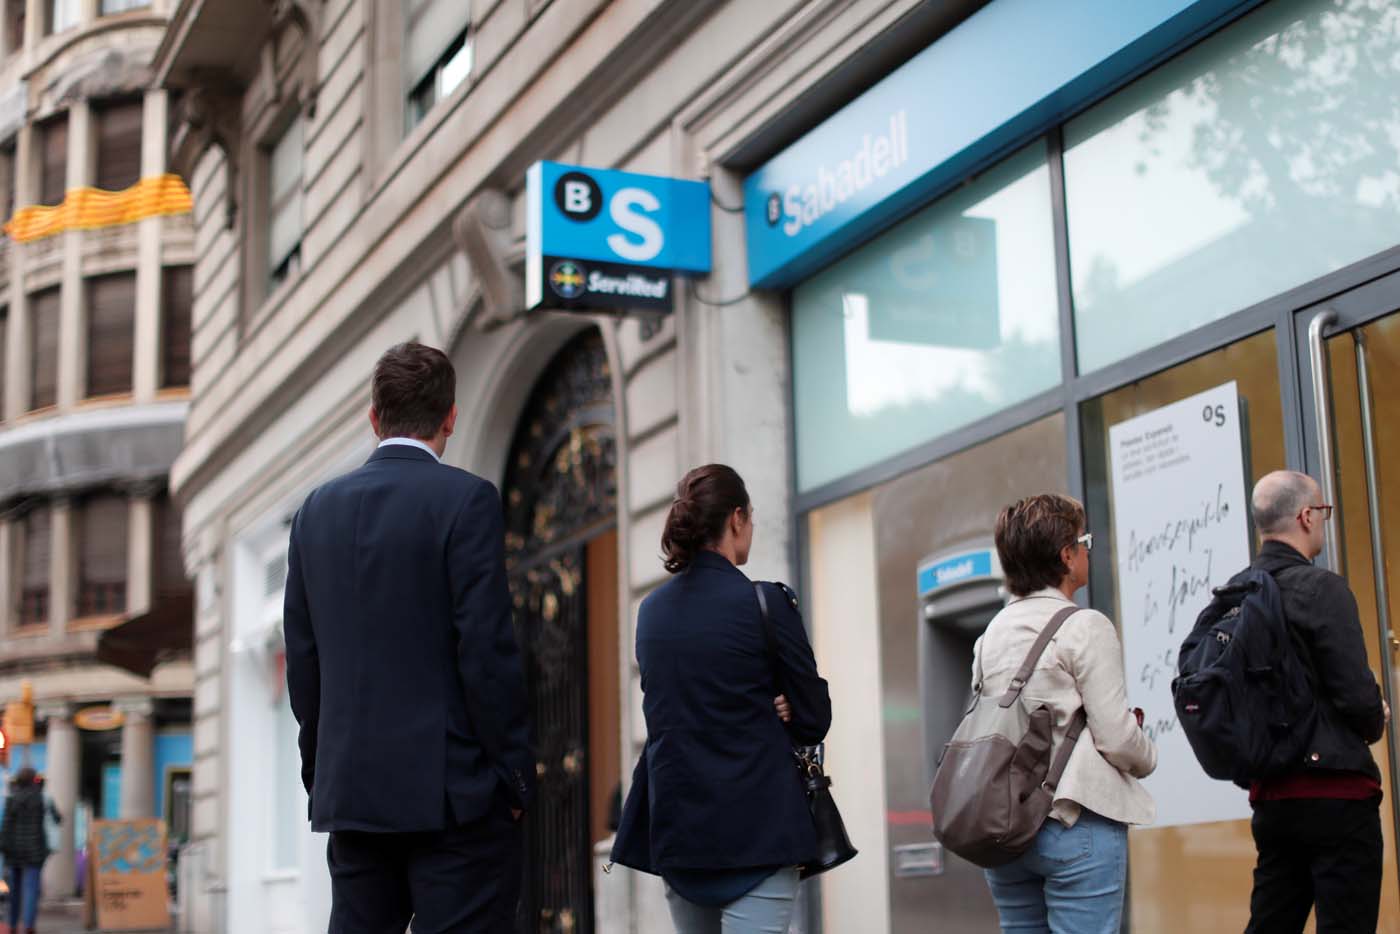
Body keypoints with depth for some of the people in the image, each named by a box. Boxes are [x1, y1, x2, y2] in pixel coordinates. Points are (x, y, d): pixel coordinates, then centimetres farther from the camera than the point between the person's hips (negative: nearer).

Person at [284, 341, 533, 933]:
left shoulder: (317, 510, 9)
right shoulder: (466, 500, -9)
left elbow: (302, 658, 11)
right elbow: (487, 648, -13)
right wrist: (514, 775, -6)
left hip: (350, 789, 6)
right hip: (453, 791, -5)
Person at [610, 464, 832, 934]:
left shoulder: (650, 610, 8)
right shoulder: (767, 603, -10)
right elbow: (814, 719, -6)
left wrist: (760, 712, 5)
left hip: (675, 823, 6)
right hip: (756, 825, -6)